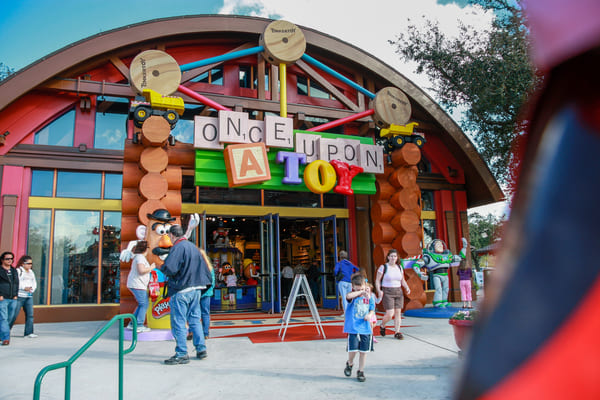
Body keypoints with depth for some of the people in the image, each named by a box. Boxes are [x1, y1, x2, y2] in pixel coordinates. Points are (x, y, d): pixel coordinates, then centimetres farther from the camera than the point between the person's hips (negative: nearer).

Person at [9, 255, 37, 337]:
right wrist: (24, 288, -18)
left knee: (30, 314, 0)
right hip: (20, 296, -7)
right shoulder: (18, 271, -3)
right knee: (14, 314, -4)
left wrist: (32, 289, 0)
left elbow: (34, 283, 20)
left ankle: (28, 332, 2)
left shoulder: (31, 272, 19)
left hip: (29, 296, 7)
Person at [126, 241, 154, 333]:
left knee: (142, 304, 16)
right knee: (144, 304, -6)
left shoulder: (138, 257, 18)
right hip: (138, 285, -10)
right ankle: (139, 326, -4)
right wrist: (151, 268, -12)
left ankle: (132, 324, 17)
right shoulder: (140, 257, -14)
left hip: (134, 284, 10)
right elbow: (141, 270, -26)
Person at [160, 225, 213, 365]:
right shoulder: (193, 247, 12)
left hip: (181, 291, -8)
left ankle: (182, 354, 5)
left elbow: (169, 268, -24)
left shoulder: (177, 248, -13)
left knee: (179, 323, 1)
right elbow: (204, 268, 15)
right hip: (196, 289, 8)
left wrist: (162, 269, -4)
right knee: (195, 320, 16)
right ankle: (201, 349, 19)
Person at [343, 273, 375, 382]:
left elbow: (372, 309, 13)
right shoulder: (352, 295, -7)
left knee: (363, 351, 8)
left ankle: (360, 371, 26)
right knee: (353, 349, -8)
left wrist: (370, 315, -8)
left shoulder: (368, 296, 4)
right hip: (353, 328, -3)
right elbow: (348, 296, -32)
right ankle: (350, 364, 24)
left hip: (365, 328, 4)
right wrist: (361, 292, -32)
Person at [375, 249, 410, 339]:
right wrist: (379, 290, -18)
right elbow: (377, 280, -4)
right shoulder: (383, 267, -5)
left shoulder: (399, 268, 10)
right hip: (387, 293, -5)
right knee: (390, 314, -9)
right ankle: (382, 326, 20)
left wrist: (407, 288, 0)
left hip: (398, 292, 5)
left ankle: (397, 332, 14)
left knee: (398, 312, 3)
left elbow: (402, 280, 18)